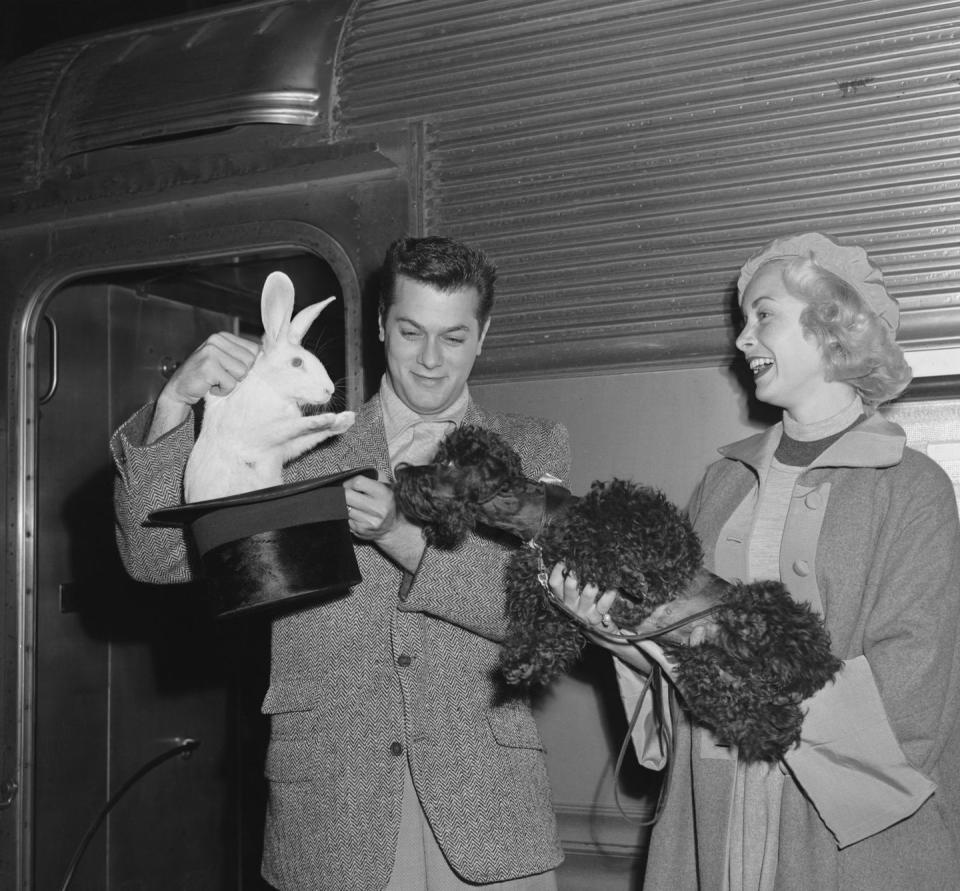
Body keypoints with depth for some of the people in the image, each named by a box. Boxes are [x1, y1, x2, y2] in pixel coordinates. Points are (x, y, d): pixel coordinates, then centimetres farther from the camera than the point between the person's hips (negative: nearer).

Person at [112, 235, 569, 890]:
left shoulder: (533, 449, 6)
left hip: (488, 807, 0)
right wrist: (174, 404, -16)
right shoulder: (305, 446, 6)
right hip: (328, 805, 0)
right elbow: (156, 557, -1)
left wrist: (400, 537, -20)